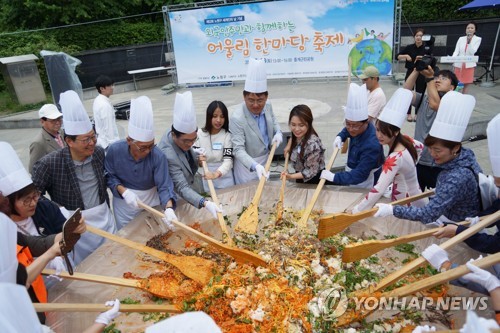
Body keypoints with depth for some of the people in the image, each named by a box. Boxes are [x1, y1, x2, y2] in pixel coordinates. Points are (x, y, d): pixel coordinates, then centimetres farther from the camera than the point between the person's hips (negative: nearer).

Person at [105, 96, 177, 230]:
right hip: (124, 202, 1)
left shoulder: (158, 156, -25)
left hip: (151, 199, -1)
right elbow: (109, 176, -8)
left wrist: (168, 208, -44)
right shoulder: (114, 150, -20)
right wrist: (123, 191, -26)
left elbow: (164, 186, -27)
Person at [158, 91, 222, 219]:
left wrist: (196, 154, -11)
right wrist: (205, 203, -51)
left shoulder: (180, 137, -14)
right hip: (178, 198, -7)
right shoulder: (167, 155, -36)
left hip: (191, 185, 8)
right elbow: (182, 188, -38)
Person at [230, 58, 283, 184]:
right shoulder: (237, 118, -31)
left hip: (265, 160, 6)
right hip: (247, 165, -6)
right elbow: (238, 149, -30)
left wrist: (278, 133, -10)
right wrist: (255, 166, -45)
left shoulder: (268, 106, -11)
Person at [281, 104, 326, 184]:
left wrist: (291, 176, -34)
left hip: (314, 181, -7)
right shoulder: (298, 136, -11)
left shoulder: (312, 144, -33)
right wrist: (289, 145, -1)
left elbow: (311, 172, -26)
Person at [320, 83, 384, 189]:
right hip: (354, 172, 8)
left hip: (363, 186, -8)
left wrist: (334, 177, -36)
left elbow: (360, 175, -34)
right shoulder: (358, 129, -12)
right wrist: (340, 136, -6)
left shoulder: (372, 145, -36)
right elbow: (348, 130, 14)